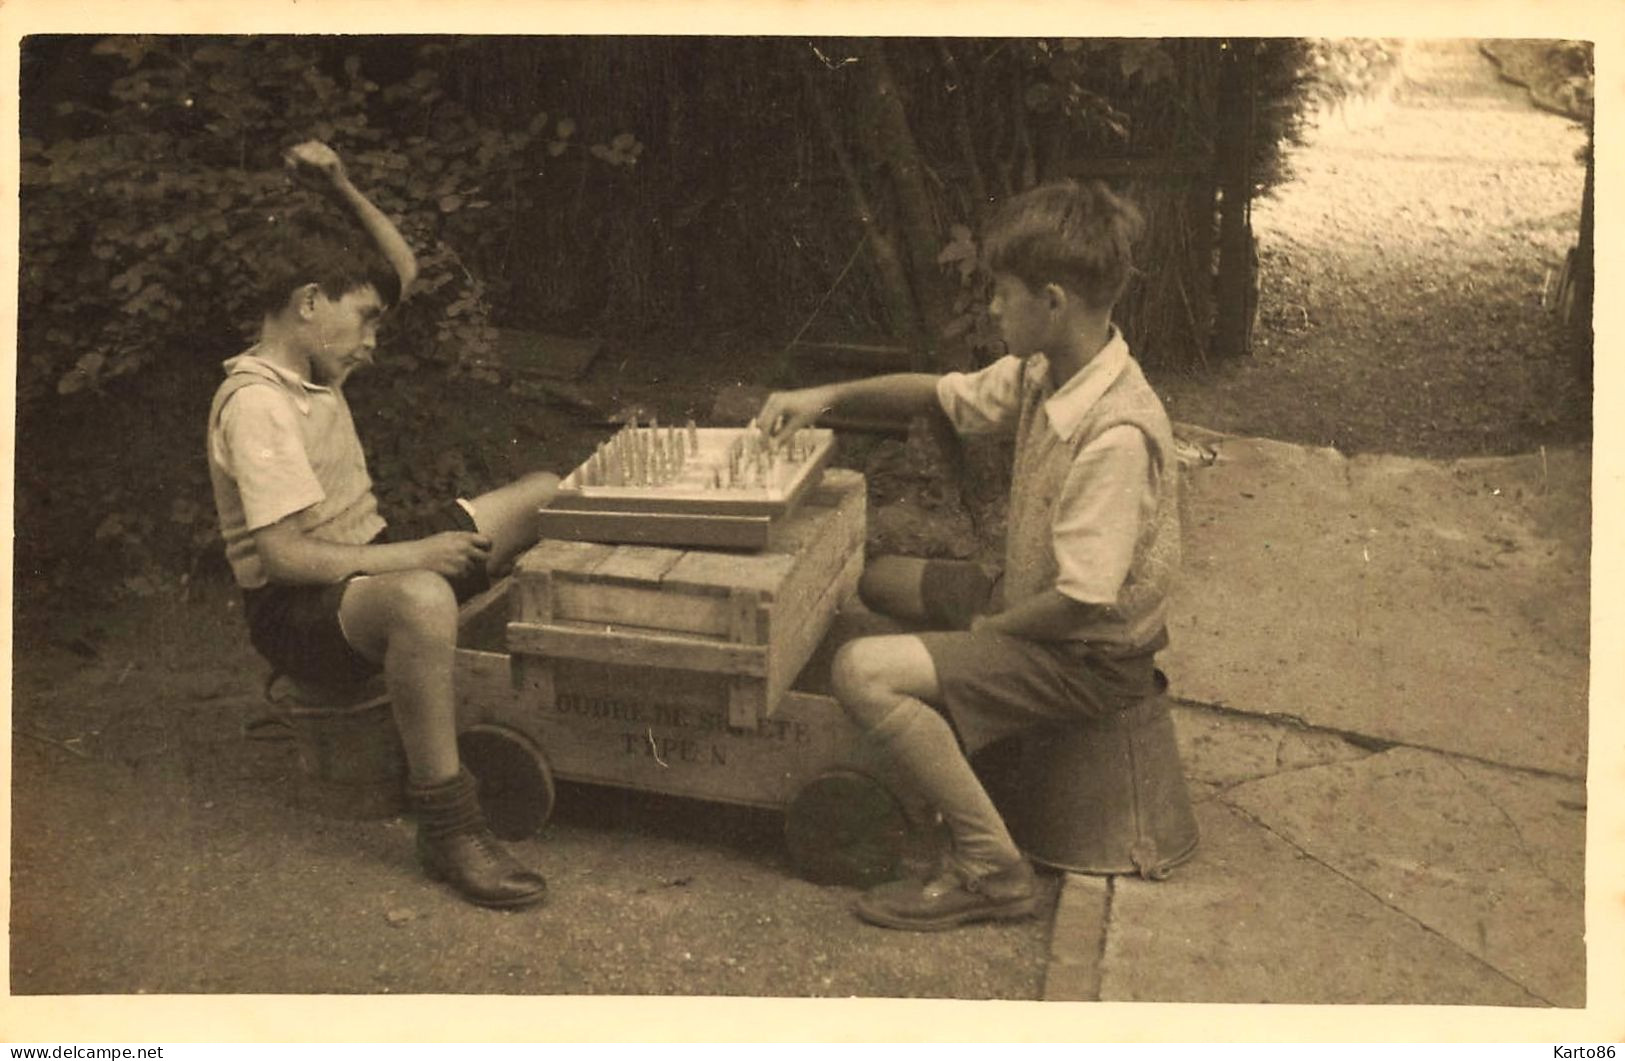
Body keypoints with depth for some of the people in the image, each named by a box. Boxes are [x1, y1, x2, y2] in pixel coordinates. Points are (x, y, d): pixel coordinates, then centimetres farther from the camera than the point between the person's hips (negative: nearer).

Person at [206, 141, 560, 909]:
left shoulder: (312, 367, 7)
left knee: (546, 496, 6)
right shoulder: (256, 403, -20)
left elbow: (402, 267, 17)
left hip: (370, 569, 10)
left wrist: (342, 189, 3)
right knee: (423, 599, -45)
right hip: (297, 615, -10)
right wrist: (413, 554, -28)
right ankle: (446, 828, -33)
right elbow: (283, 556, -29)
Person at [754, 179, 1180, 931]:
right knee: (873, 582, 20)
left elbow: (1081, 601, -29)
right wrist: (828, 398, 3)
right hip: (1030, 603, 10)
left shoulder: (1116, 433, -30)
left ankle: (991, 867, -12)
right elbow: (943, 395, 14)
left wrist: (986, 632, -14)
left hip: (1090, 658, -10)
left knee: (863, 671, -23)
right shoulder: (1042, 375, -2)